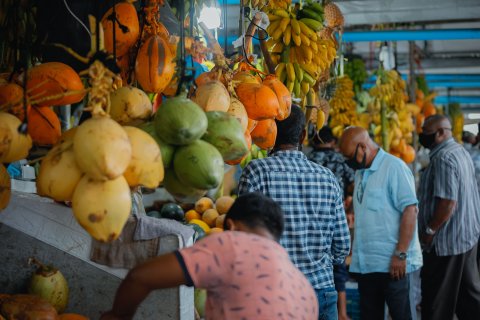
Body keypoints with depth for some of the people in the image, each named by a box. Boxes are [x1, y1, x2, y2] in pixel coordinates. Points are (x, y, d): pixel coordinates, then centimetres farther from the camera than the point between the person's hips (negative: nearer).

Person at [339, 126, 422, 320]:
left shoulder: (394, 167, -9)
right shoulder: (360, 173, 15)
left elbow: (410, 210, -15)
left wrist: (401, 254, -18)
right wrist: (357, 256, 13)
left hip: (392, 263, -8)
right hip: (365, 264, 8)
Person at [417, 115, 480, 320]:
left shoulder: (443, 159, -20)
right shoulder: (461, 152, 11)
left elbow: (448, 203, -26)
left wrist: (429, 231, -16)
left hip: (446, 241, -10)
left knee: (437, 301, 1)